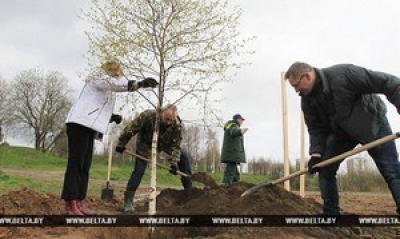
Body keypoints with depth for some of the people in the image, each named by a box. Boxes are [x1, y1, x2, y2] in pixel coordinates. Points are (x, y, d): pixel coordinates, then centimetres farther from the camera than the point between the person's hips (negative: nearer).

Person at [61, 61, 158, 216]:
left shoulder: (106, 89, 30)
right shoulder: (99, 77, 3)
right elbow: (118, 84, -18)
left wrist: (112, 117, 9)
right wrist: (140, 84, -27)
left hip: (88, 126, 10)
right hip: (80, 123, -10)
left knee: (84, 166, 4)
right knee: (75, 164, -12)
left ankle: (79, 203, 4)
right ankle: (70, 204, -12)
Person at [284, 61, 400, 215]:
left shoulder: (343, 74, -32)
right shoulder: (307, 101, -12)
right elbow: (315, 128, -8)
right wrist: (316, 154, -21)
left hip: (371, 122, -5)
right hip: (340, 131, 5)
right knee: (325, 167, -6)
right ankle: (330, 213, 4)